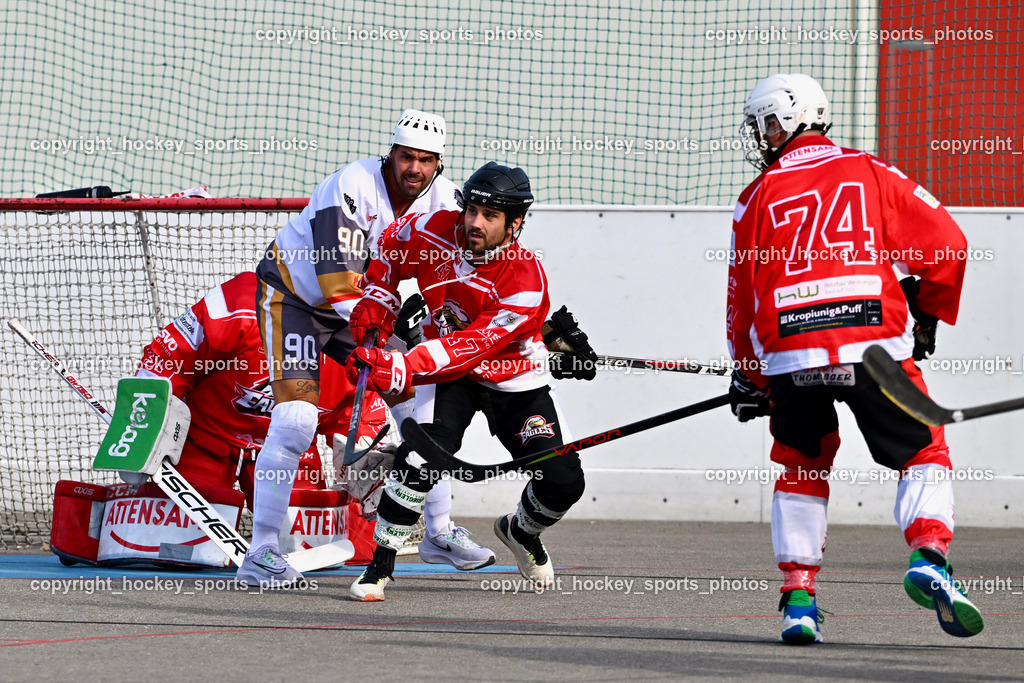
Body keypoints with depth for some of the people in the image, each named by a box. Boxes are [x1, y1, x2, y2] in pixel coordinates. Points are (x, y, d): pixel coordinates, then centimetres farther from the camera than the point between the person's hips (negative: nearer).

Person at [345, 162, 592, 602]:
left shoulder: (526, 281, -30)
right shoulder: (434, 231, -19)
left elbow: (473, 347, -38)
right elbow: (390, 249, 6)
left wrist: (401, 371, -47)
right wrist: (372, 313, 0)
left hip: (515, 380, -1)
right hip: (447, 371, 1)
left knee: (563, 482, -8)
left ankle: (521, 531, 28)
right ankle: (380, 565, -21)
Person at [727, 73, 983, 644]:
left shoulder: (759, 197, 13)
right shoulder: (872, 174, 11)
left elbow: (742, 295, 17)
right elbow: (946, 244, 5)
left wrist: (749, 377, 30)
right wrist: (928, 318, 21)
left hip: (789, 354, 1)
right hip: (874, 346, -1)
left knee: (801, 469, 20)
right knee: (924, 452, 11)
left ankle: (798, 596, 12)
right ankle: (929, 557, -13)